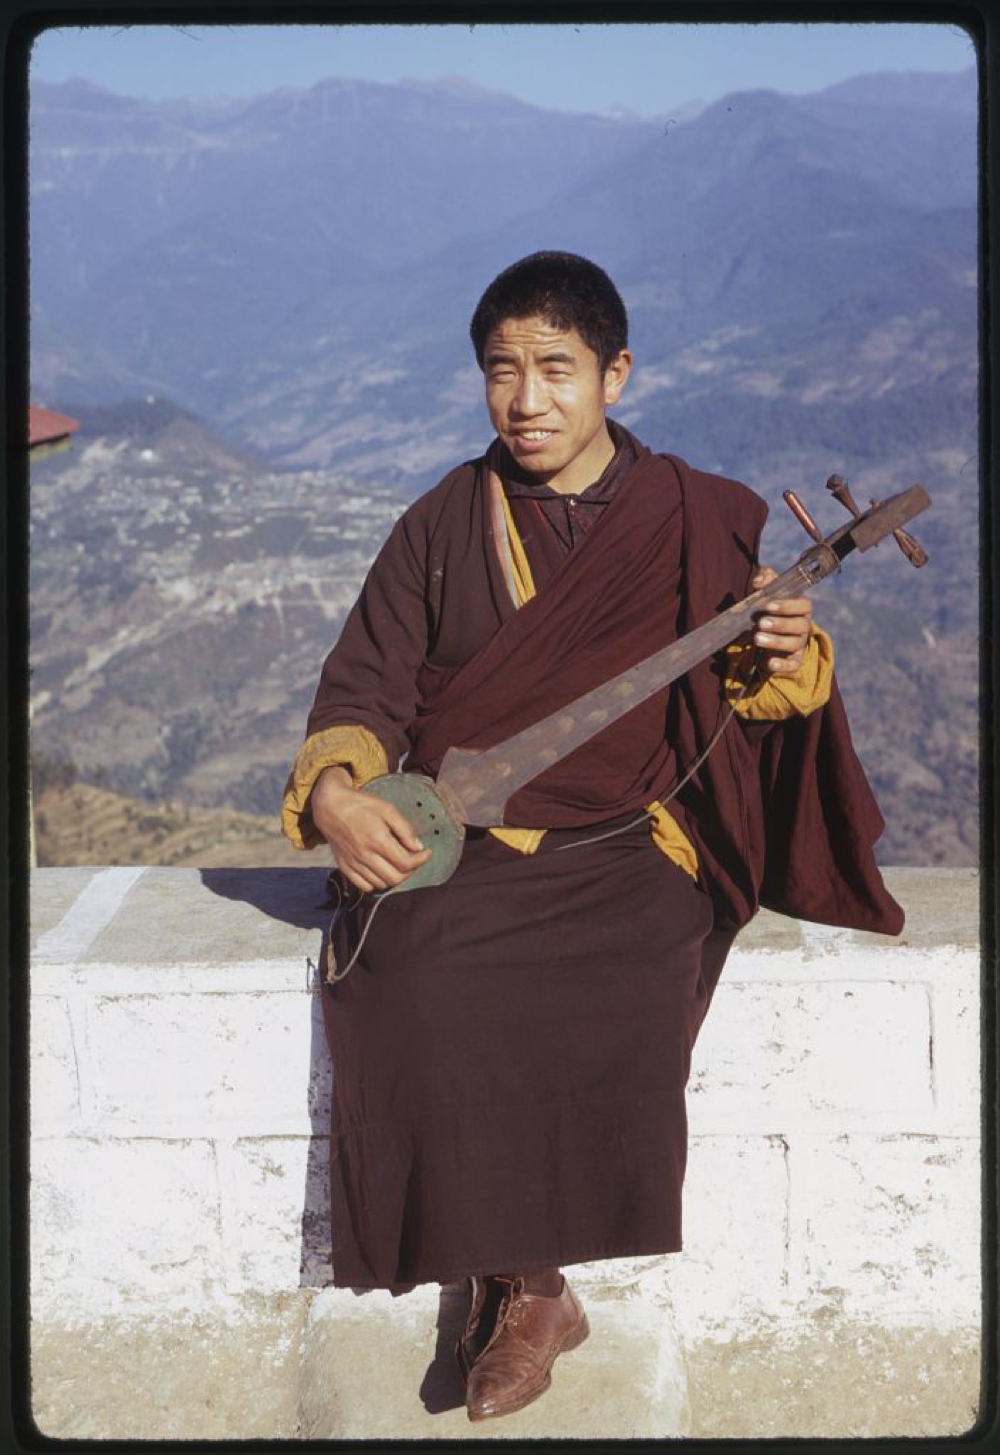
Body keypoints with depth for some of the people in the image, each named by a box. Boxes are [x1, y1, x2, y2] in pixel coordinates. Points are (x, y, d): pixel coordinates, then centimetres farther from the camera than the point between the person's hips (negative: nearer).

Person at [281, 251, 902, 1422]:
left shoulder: (698, 522, 7)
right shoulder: (442, 526, 9)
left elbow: (742, 697, 14)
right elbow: (365, 687, 7)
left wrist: (781, 663, -11)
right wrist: (336, 794, -14)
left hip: (628, 848, -1)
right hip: (455, 844, 1)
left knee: (619, 1008, -31)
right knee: (418, 994, -30)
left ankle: (516, 1283, -6)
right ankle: (530, 1292, -11)